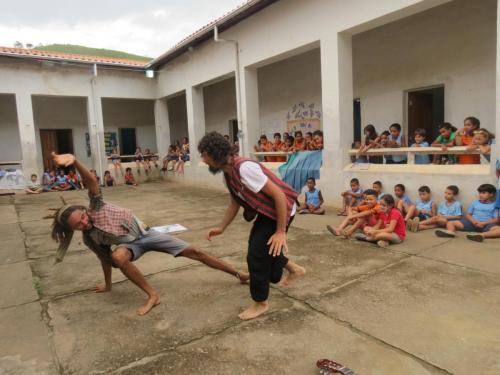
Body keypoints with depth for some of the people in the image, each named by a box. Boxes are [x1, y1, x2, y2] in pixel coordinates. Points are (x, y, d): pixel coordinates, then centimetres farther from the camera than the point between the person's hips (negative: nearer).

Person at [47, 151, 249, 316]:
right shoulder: (89, 239, -7)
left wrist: (75, 161, -52)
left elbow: (91, 180, -33)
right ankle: (152, 295, -23)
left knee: (194, 252, -7)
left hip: (145, 233, -1)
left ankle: (238, 274, 4)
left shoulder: (95, 207, -16)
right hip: (130, 244, 2)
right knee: (118, 255, -38)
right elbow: (105, 259, 6)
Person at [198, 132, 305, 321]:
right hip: (266, 211, 10)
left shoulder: (244, 168, -31)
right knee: (257, 245, 24)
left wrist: (280, 232, -25)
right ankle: (294, 268, 45)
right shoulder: (228, 172, -1)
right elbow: (234, 203, 13)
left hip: (281, 211, -10)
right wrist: (221, 228, 7)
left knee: (256, 255, -6)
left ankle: (261, 302, 18)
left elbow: (280, 195, -29)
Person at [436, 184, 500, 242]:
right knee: (450, 223, -15)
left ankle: (482, 235, -61)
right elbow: (467, 215, 13)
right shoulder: (474, 203, 17)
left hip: (486, 224, -3)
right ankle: (450, 232, -48)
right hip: (472, 222, 3)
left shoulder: (494, 205, 8)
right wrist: (473, 221, -9)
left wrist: (483, 223, -17)